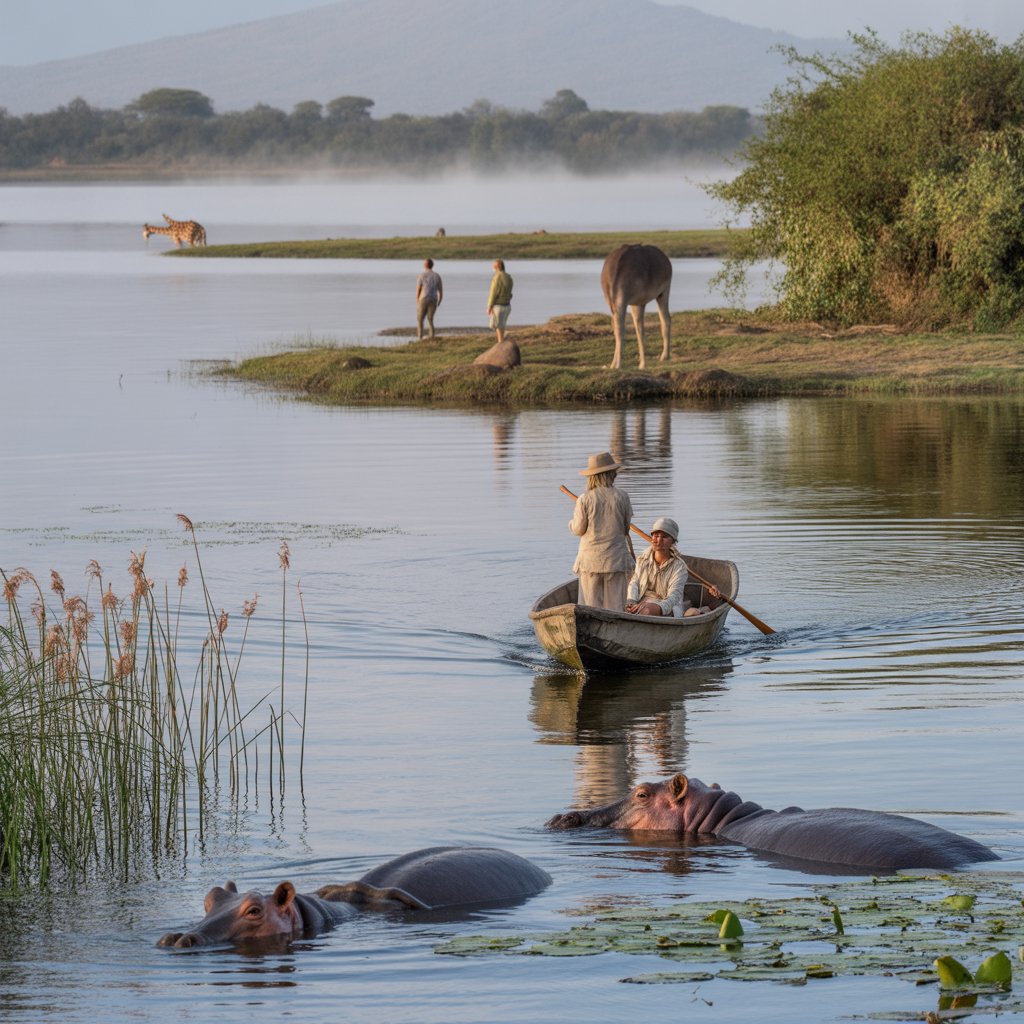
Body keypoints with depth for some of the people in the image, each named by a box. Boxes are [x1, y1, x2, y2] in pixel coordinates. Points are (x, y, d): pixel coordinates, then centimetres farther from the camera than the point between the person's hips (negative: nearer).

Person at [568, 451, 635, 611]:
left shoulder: (584, 499, -7)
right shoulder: (622, 497, -4)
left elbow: (578, 529, -3)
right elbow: (626, 529, 3)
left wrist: (573, 518, 18)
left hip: (590, 560, 0)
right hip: (616, 559, 0)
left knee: (591, 606, 4)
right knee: (615, 605, 5)